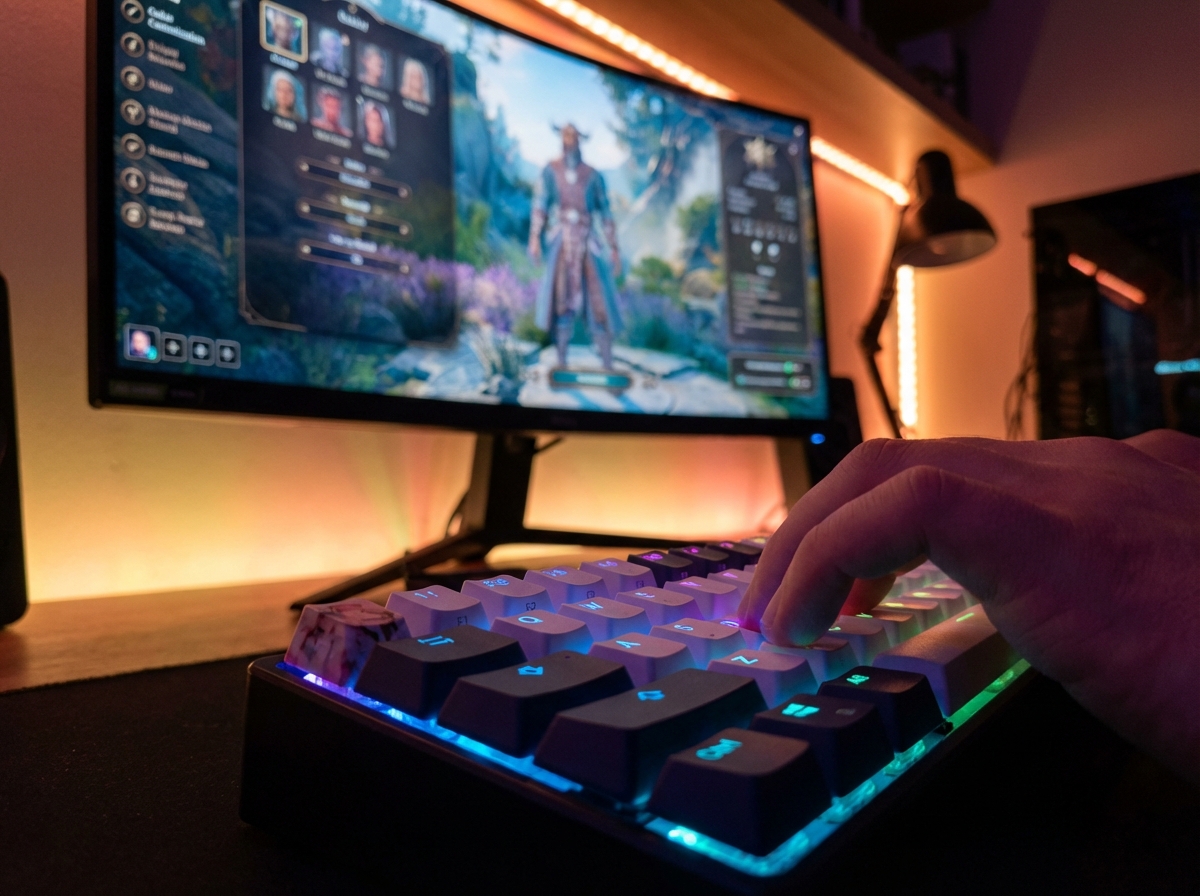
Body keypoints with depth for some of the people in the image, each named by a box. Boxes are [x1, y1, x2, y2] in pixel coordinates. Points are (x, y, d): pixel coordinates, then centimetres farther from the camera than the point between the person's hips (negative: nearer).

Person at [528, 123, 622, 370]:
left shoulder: (593, 176, 9)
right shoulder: (551, 170, 6)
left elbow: (605, 213, 11)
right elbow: (540, 204, -3)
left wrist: (614, 249, 7)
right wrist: (535, 237, -16)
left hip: (587, 243, 1)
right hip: (560, 242, 0)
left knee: (599, 302, -3)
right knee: (561, 302, 0)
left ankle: (608, 365, 1)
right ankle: (561, 363, 6)